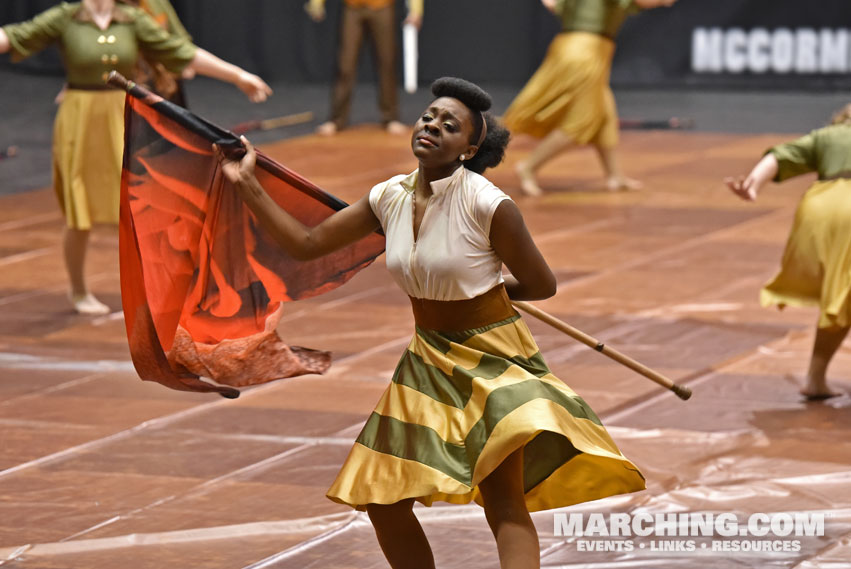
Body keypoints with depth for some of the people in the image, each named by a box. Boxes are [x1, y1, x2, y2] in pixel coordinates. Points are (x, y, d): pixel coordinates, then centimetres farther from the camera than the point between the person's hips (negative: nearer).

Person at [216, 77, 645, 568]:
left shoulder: (489, 205, -21)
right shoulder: (389, 198, -4)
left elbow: (542, 286, -9)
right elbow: (306, 244, 2)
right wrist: (248, 185, -2)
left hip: (491, 356, -6)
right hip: (429, 358, 7)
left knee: (503, 498, -22)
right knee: (380, 499, 8)